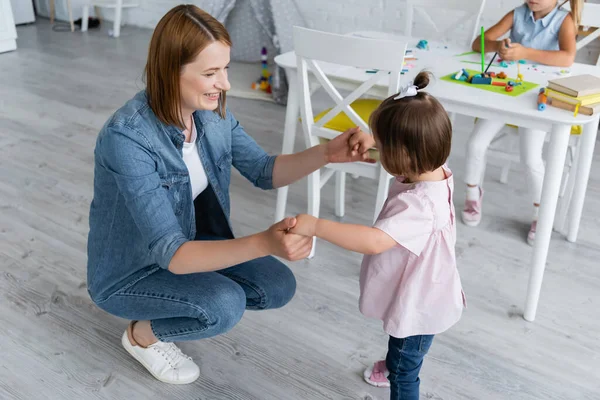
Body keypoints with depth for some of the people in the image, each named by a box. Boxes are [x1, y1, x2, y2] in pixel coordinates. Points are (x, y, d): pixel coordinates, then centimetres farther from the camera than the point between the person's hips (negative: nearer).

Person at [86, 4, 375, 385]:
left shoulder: (211, 111, -12)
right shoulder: (127, 138, -34)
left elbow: (264, 171, -4)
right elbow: (170, 254, -37)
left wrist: (328, 153, -22)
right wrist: (264, 243, -51)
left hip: (192, 244, 6)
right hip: (130, 271, -6)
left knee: (278, 287, -6)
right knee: (224, 305, -27)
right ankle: (142, 334, 4)